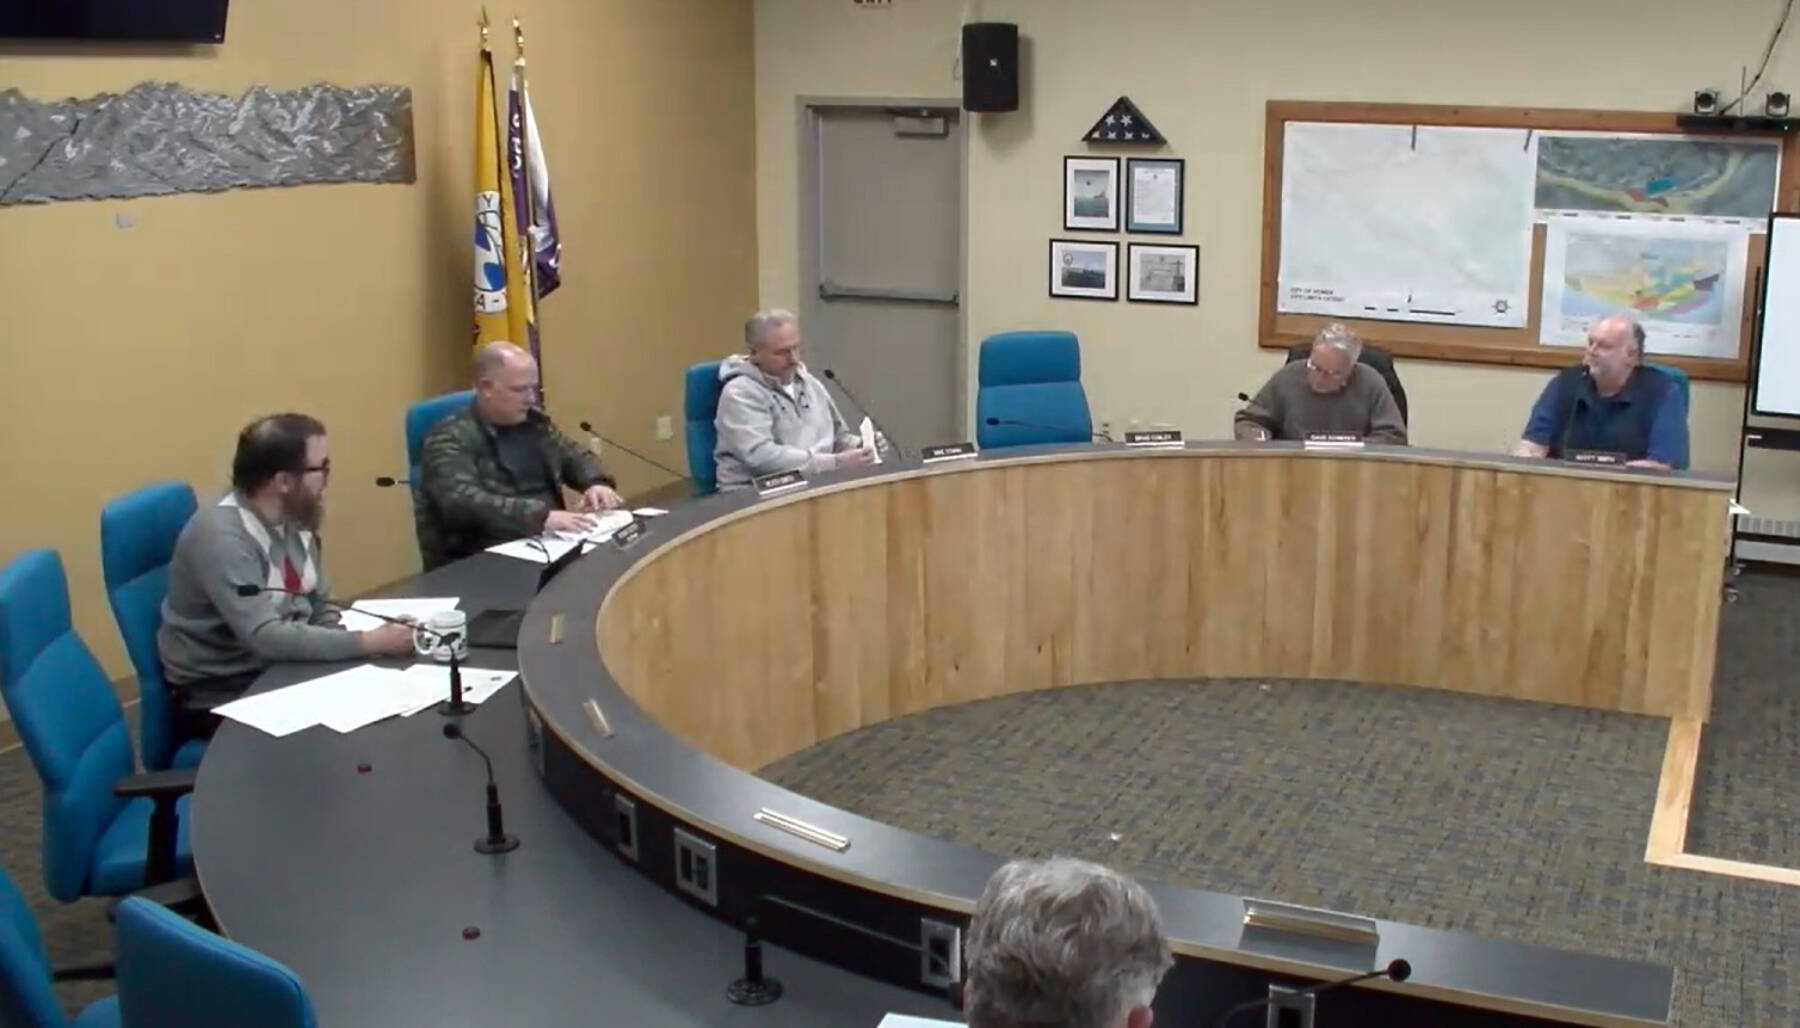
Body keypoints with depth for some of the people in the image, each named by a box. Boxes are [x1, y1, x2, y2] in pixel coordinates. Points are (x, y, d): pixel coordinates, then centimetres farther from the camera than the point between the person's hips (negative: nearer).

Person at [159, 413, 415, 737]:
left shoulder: (295, 520, 1)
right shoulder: (221, 537, -24)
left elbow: (320, 609, 8)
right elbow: (265, 637, -30)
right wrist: (369, 643, -28)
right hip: (219, 695, -7)